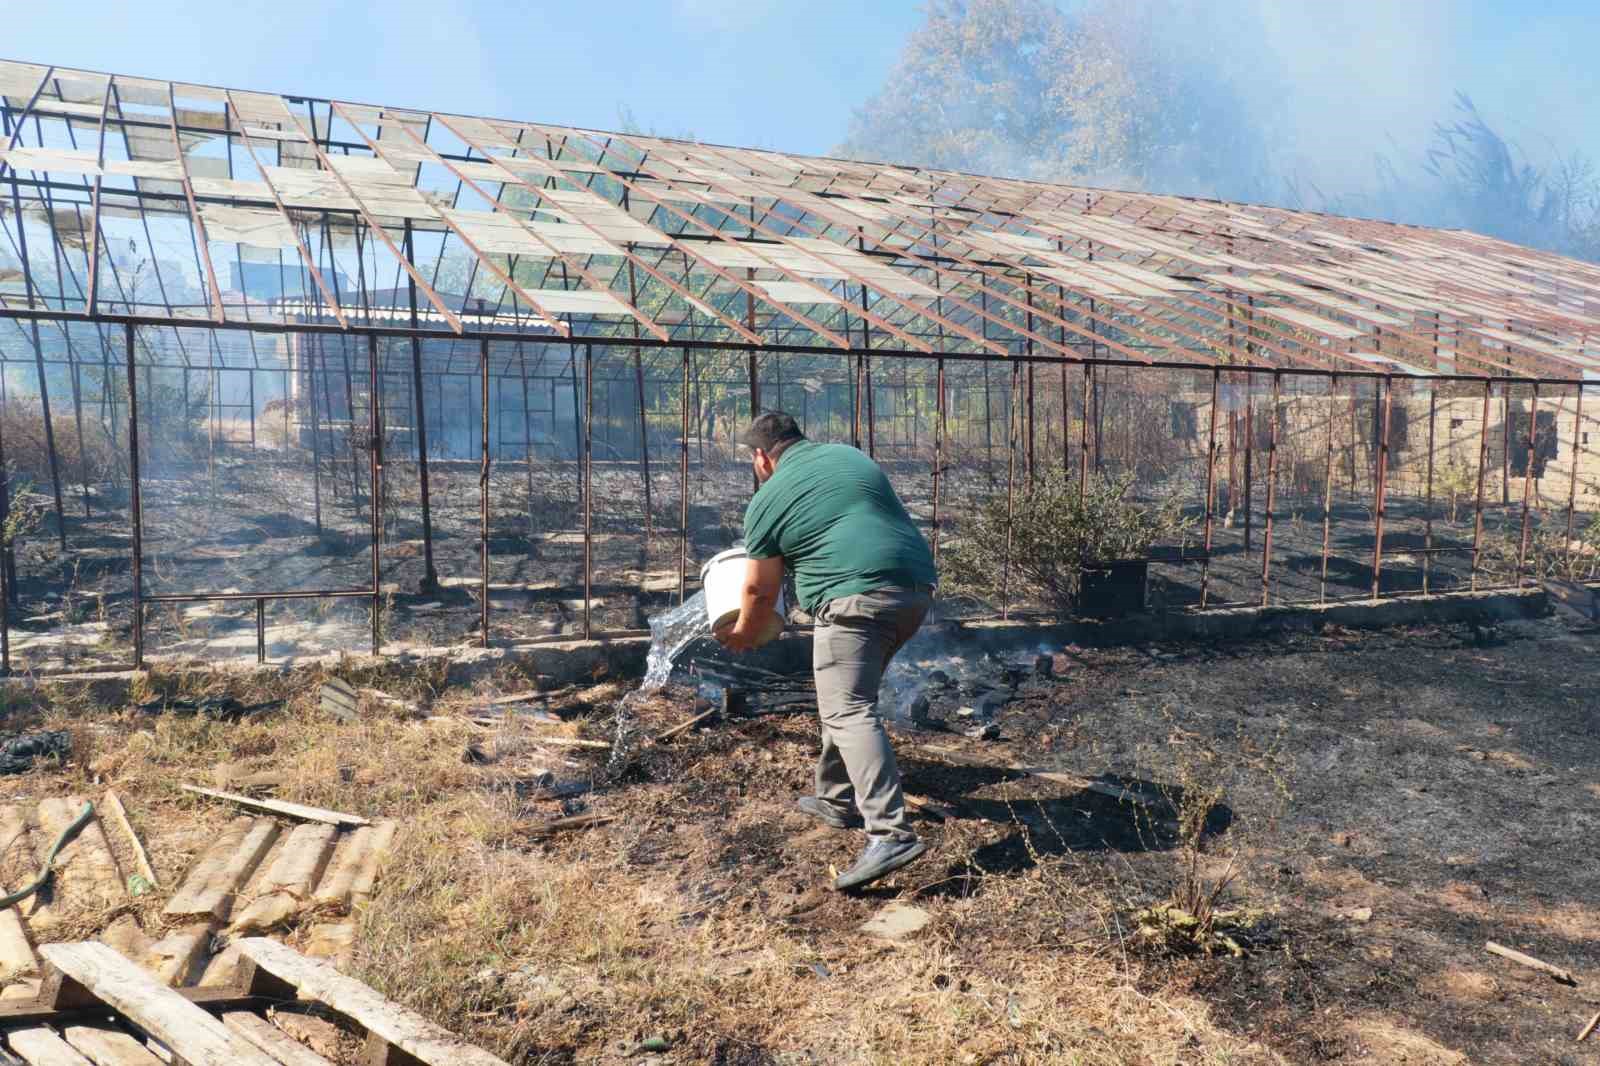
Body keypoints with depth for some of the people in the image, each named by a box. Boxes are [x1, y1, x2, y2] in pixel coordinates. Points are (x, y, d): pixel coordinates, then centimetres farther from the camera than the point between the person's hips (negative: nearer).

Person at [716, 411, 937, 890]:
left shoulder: (768, 500, 6)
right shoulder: (851, 455, 22)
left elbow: (760, 589, 13)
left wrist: (743, 634, 31)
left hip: (855, 597, -8)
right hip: (917, 587, 8)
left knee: (848, 713, -12)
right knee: (847, 698, 21)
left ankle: (891, 834, -25)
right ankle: (837, 799, 29)